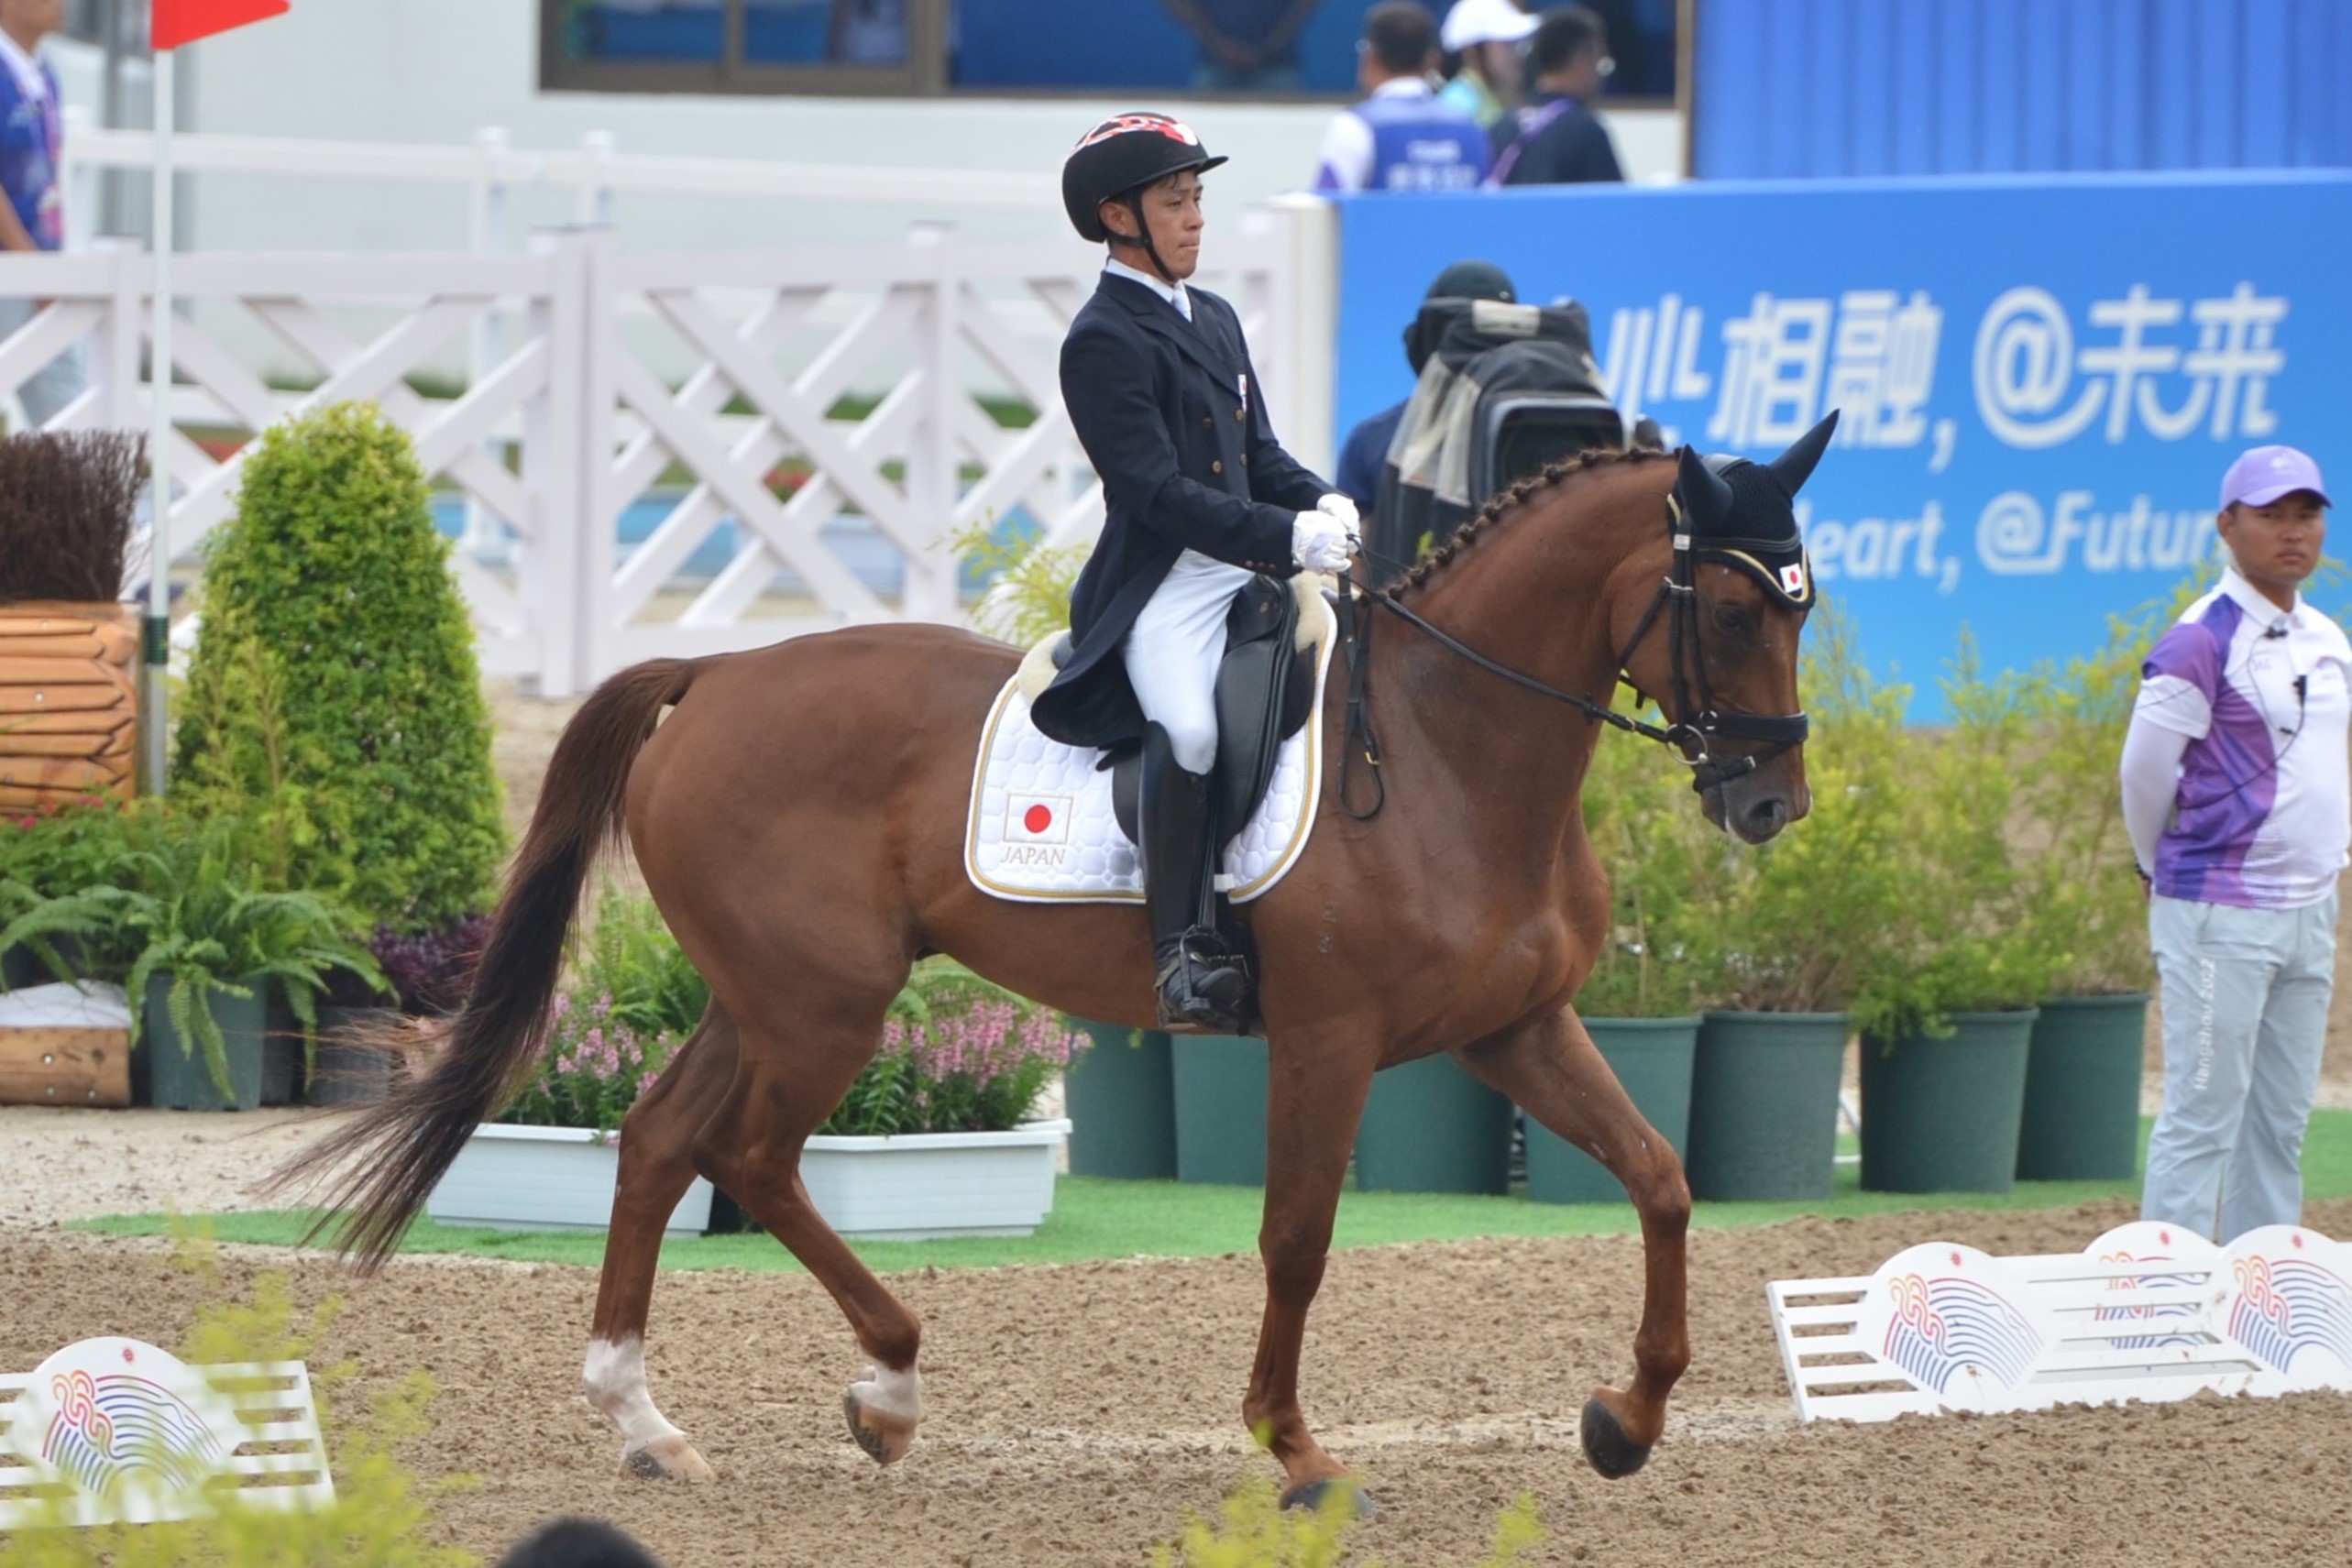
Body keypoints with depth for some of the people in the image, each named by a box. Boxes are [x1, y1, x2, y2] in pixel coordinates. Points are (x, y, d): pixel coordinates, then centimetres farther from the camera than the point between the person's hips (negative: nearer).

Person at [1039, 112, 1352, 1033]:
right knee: (1190, 726, -34)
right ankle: (1183, 952, -29)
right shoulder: (1103, 342, -8)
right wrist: (1287, 538, -22)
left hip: (1248, 574, 9)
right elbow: (1158, 492, -16)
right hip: (1162, 586, -9)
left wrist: (1321, 505, 0)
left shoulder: (1215, 320, 20)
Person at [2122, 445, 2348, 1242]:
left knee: (2283, 1120, 9)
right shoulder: (2202, 642, -13)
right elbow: (2145, 770, -8)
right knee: (2202, 1116, -8)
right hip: (2219, 911, -8)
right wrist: (2165, 869, 5)